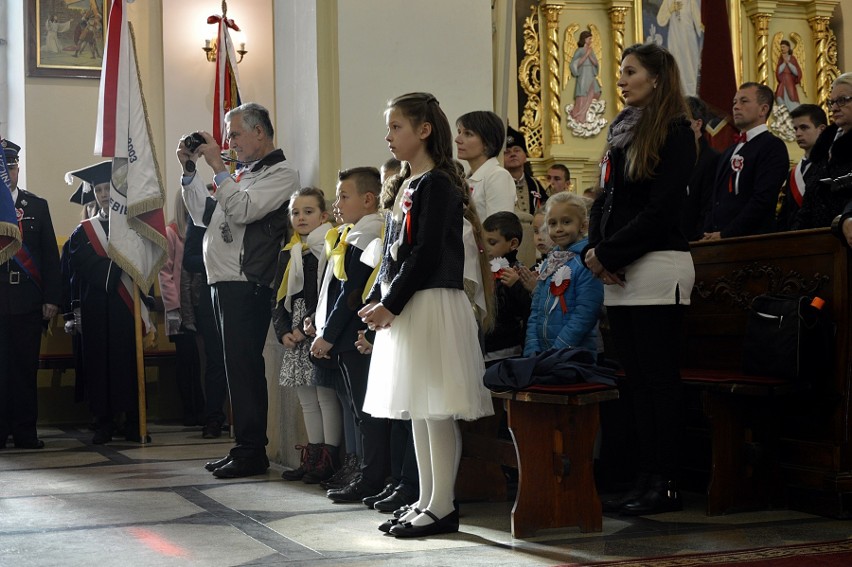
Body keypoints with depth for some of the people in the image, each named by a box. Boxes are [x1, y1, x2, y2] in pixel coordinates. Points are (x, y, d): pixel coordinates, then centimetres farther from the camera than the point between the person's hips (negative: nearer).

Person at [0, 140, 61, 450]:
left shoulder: (37, 205, 11)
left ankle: (25, 433, 9)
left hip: (28, 301, 2)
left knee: (26, 367, 3)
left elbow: (50, 255, 8)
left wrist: (52, 298, 1)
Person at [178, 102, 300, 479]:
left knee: (245, 368, -7)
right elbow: (203, 215, 24)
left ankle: (251, 453, -3)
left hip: (247, 287, -9)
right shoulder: (242, 175, 22)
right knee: (238, 369, 10)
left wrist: (217, 167, -13)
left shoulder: (281, 173, -5)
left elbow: (243, 210, -19)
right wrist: (189, 171, 16)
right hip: (224, 284, 9)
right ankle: (244, 448, 15)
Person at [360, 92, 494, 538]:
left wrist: (391, 304, -17)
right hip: (402, 308, 10)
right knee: (416, 409, 13)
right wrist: (375, 300, 8)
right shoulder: (404, 186, 16)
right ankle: (425, 501, 20)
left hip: (433, 302, -10)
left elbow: (427, 254, -18)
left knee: (436, 409, -5)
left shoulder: (438, 184, -11)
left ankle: (442, 507, 0)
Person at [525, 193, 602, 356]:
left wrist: (556, 352, -18)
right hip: (541, 351, 6)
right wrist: (532, 349, 0)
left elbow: (584, 316, -16)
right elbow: (535, 310, 12)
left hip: (576, 353, -6)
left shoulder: (587, 263, -11)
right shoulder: (548, 263, 12)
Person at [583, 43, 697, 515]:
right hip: (620, 276, 8)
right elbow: (604, 201, 15)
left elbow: (660, 210, -15)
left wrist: (609, 253, -14)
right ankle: (645, 479, 13)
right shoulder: (621, 132, 17)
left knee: (658, 378, -4)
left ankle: (665, 485, 1)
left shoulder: (675, 134, -7)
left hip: (657, 266, -8)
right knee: (636, 378, 8)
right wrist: (595, 251, -1)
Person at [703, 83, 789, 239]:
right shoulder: (730, 151, 22)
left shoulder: (773, 147, -6)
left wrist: (725, 235, -16)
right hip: (717, 239, 7)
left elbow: (763, 200, -16)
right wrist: (708, 235, 4)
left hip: (751, 241, -7)